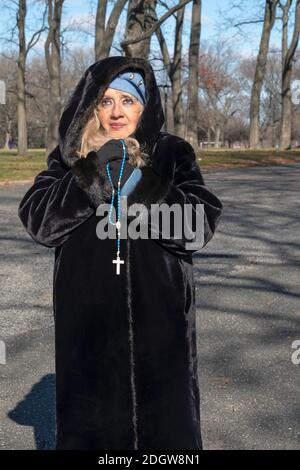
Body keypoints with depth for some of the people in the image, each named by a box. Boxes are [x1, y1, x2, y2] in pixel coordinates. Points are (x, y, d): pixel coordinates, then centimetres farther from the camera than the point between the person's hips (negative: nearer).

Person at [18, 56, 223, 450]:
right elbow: (37, 220, -7)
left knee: (163, 417, 9)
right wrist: (92, 175, -19)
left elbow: (203, 222, -9)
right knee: (91, 417, 10)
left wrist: (144, 189, -24)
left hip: (158, 315, 0)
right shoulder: (71, 156, 5)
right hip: (89, 316, 1)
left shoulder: (172, 154, 1)